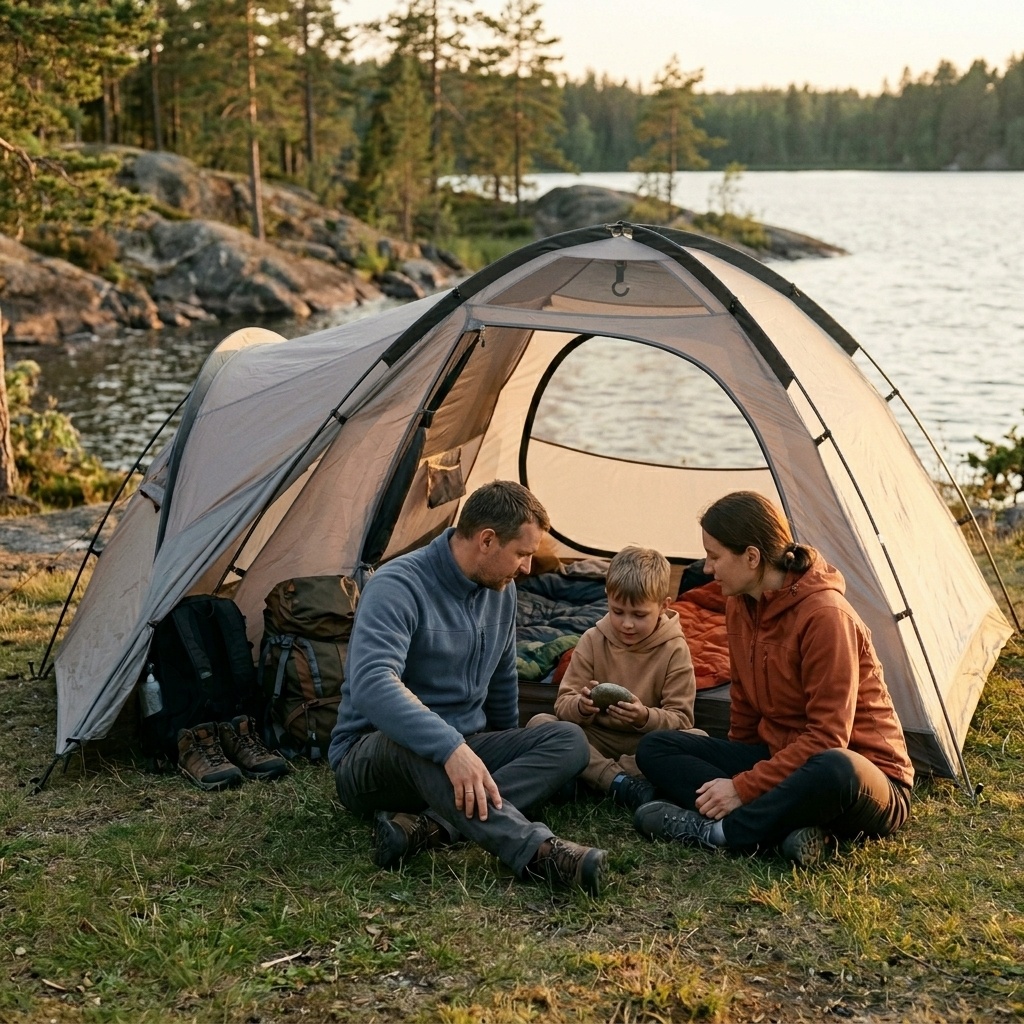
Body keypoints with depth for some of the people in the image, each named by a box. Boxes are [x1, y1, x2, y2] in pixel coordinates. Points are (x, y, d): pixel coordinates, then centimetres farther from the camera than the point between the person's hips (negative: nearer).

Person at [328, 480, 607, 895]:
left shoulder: (500, 591, 5)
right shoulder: (398, 587, -20)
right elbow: (371, 685, -36)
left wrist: (511, 756, 28)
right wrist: (450, 747, -46)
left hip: (465, 752, 7)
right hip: (375, 755, -7)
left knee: (568, 740, -17)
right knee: (411, 741, -41)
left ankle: (427, 826, -33)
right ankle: (536, 851, -51)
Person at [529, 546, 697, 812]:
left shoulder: (674, 650, -6)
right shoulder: (593, 640, -1)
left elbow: (681, 720, -10)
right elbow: (563, 704, -4)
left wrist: (645, 717, -31)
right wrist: (581, 706, -29)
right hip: (596, 738, 2)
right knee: (539, 722, -23)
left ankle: (594, 776, -30)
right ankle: (621, 783, -35)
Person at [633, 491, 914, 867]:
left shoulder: (825, 616, -23)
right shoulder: (741, 606, 2)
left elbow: (827, 737, -24)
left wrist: (744, 787, -24)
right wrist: (734, 771, 10)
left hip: (859, 779, -8)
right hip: (779, 761, 8)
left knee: (834, 770, -44)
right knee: (655, 749, -5)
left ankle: (713, 831, -23)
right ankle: (794, 828, -22)